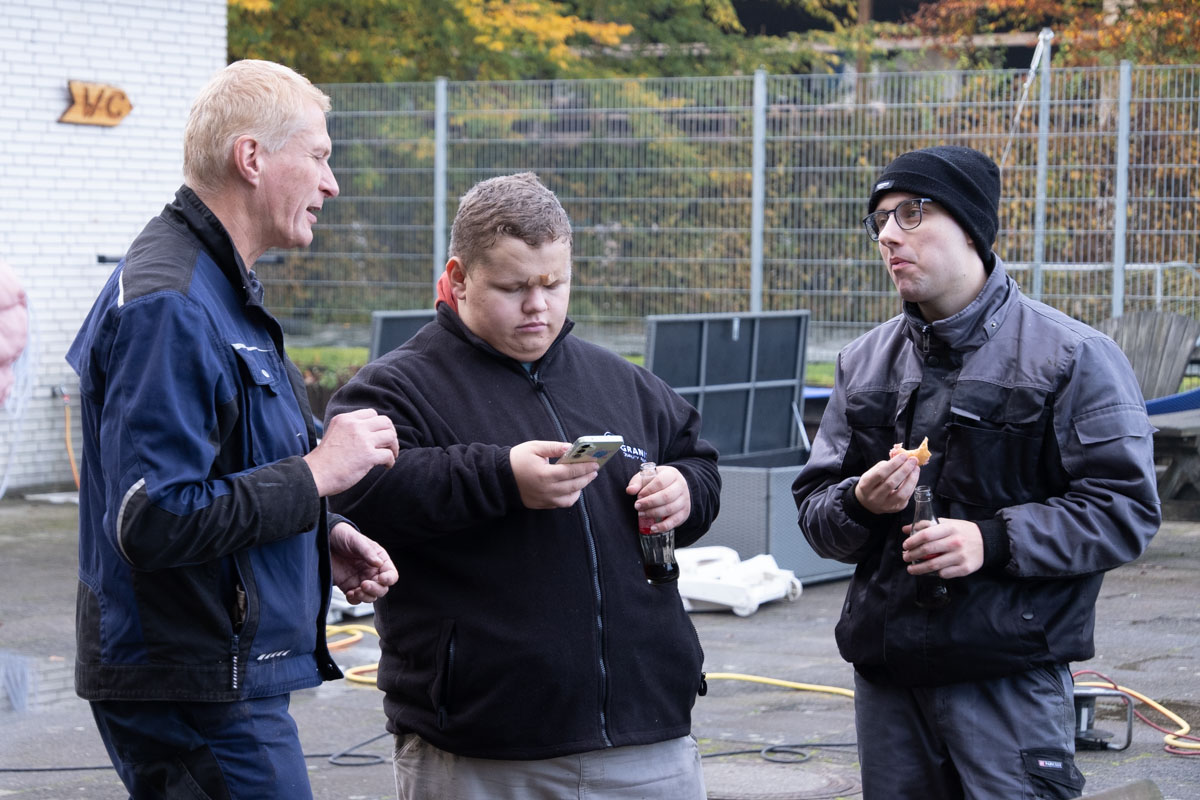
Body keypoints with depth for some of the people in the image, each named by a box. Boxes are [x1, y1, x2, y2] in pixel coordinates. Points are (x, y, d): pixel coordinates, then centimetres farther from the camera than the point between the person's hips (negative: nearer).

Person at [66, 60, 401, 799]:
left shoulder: (220, 289, 15)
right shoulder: (169, 307, -20)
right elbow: (154, 522, -27)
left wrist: (325, 539, 9)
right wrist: (319, 472, -19)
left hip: (231, 676, 10)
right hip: (195, 693, -10)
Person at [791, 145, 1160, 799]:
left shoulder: (1071, 355, -3)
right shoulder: (863, 363, 15)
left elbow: (1126, 509, -8)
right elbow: (813, 510, 15)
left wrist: (994, 540, -19)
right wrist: (860, 505, -9)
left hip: (1012, 676, -5)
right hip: (885, 672, 5)